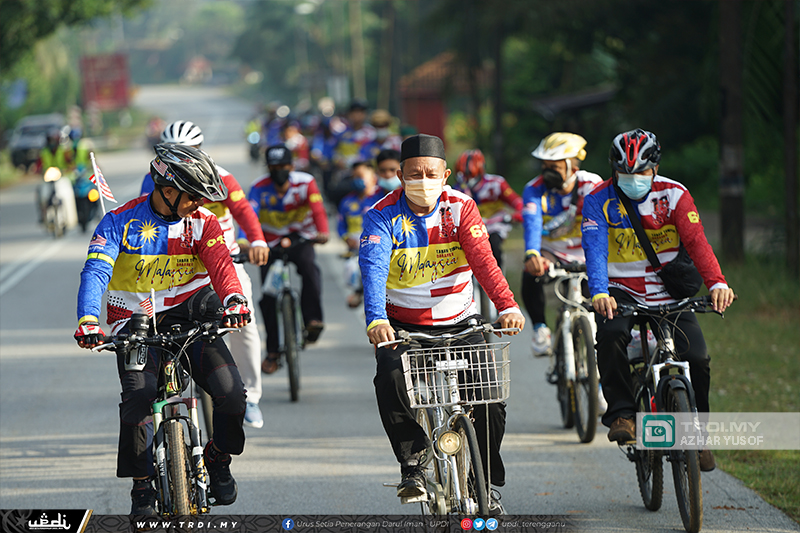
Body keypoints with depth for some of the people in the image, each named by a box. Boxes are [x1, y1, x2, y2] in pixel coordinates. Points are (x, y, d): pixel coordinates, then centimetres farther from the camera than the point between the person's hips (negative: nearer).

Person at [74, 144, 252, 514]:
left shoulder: (202, 222, -3)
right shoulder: (121, 222, -9)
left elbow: (220, 264, -18)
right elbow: (96, 271, -19)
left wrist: (234, 300, -41)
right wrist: (88, 321, -38)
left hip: (192, 315, 2)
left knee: (231, 393, -15)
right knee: (139, 397, -22)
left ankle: (218, 459, 15)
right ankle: (142, 486, -3)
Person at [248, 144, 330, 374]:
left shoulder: (305, 182, -12)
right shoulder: (260, 188, -13)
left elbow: (317, 209, -26)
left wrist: (322, 232, -47)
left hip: (300, 238, -1)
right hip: (271, 243, 1)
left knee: (308, 265, -35)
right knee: (268, 298, -8)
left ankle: (313, 320, -30)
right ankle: (272, 353, 4)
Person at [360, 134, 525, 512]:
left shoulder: (460, 207, -8)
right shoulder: (382, 217, -11)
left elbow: (483, 260, -21)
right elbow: (373, 269, -26)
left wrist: (507, 306, -37)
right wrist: (376, 320, -44)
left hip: (458, 322, 1)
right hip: (403, 324, -1)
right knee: (391, 378, -29)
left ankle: (487, 482, 6)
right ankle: (412, 462, -11)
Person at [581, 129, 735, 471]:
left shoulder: (674, 195, -6)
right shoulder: (599, 200, -7)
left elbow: (696, 241, -19)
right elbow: (595, 250, -20)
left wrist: (717, 283, -36)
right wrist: (599, 293, -39)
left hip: (670, 293, 1)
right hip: (622, 292, -1)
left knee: (697, 357, -16)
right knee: (611, 334, -33)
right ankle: (621, 413, -20)